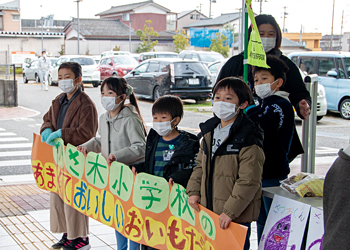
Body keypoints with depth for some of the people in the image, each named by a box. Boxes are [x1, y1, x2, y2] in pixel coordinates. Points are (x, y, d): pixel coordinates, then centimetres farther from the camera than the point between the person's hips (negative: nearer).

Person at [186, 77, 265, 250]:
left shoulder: (248, 139, -15)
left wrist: (231, 211, -19)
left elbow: (248, 181, -18)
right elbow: (200, 166, 20)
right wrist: (194, 191, 6)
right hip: (207, 211, 7)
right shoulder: (209, 133, 10)